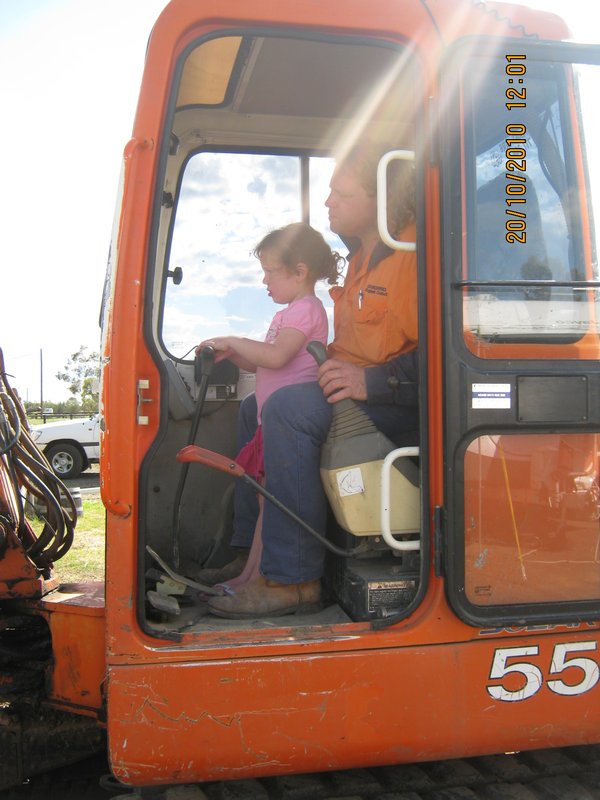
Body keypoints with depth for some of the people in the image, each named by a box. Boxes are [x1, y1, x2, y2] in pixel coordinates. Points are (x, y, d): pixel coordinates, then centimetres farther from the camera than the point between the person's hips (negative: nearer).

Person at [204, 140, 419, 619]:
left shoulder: (415, 252, -14)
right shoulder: (363, 257, 19)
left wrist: (374, 380, -30)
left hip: (403, 403, -11)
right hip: (359, 391, 11)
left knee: (290, 408, -31)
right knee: (252, 410, 14)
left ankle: (292, 580, -26)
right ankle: (250, 555, 13)